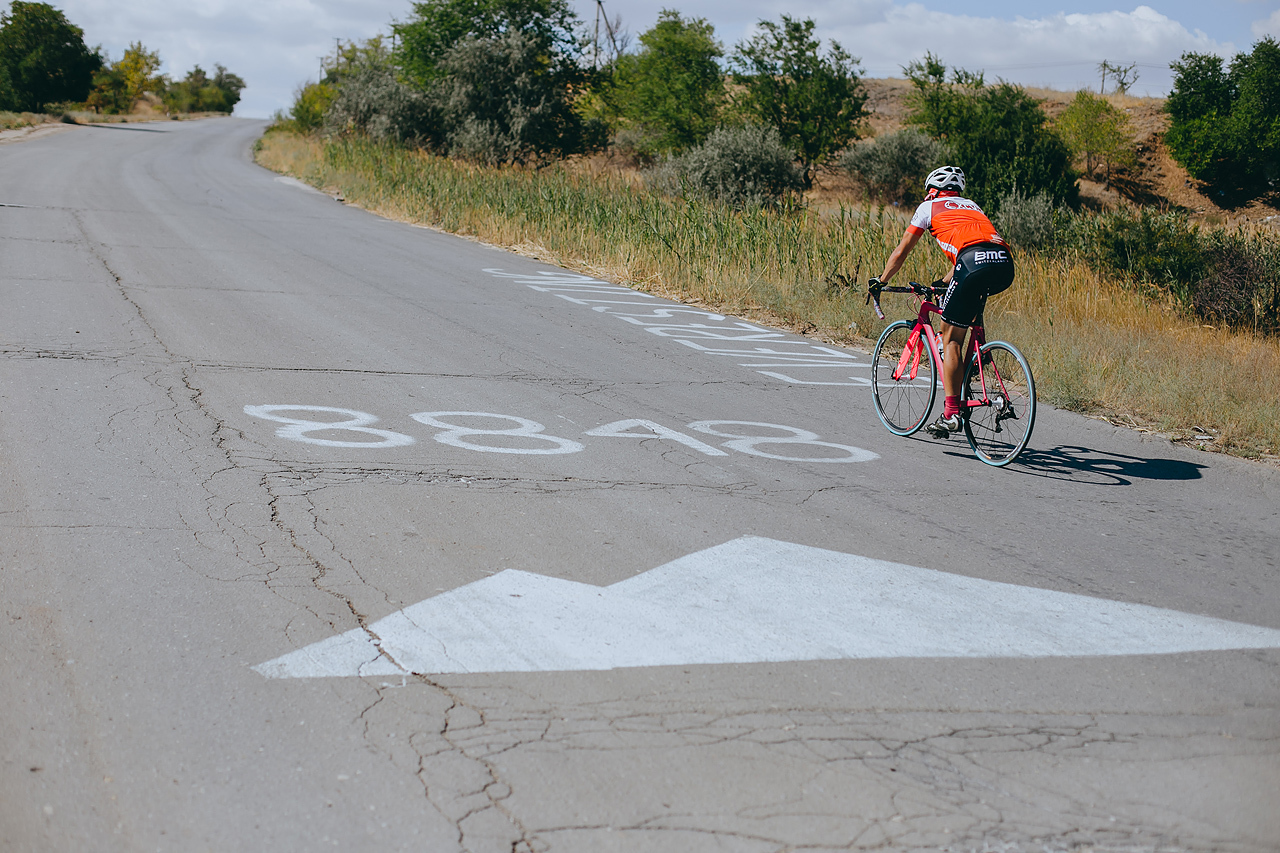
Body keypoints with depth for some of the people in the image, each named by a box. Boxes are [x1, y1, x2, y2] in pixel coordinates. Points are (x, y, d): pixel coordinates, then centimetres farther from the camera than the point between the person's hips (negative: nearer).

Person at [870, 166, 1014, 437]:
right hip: (1005, 265, 5)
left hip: (974, 263, -5)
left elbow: (900, 253, 27)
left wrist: (880, 281, 42)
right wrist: (943, 282, 60)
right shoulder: (972, 206, 38)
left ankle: (951, 414, -1)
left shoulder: (929, 206, 23)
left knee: (951, 338, 3)